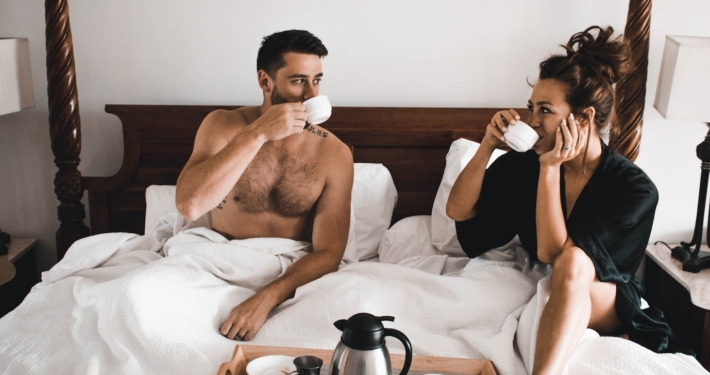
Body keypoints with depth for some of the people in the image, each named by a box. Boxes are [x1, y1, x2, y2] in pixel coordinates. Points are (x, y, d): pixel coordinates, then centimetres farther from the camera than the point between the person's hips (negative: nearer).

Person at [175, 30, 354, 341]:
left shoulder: (334, 153, -8)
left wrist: (266, 298, -29)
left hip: (291, 274, 1)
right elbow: (188, 205, -22)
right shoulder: (223, 125, -5)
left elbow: (328, 252, -12)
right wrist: (257, 134, -26)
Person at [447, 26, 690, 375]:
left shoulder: (635, 188, -21)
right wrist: (488, 145, -19)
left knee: (572, 262, -35)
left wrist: (550, 168, -31)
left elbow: (551, 252, -27)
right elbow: (458, 211, -10)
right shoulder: (524, 162, -9)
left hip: (608, 303, -4)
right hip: (542, 291, 5)